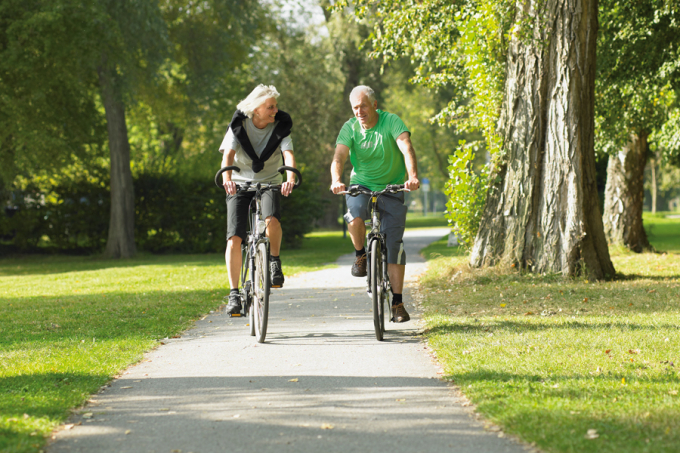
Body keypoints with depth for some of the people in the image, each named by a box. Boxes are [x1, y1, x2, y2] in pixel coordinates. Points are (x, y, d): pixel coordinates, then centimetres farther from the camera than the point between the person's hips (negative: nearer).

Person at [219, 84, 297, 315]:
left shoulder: (280, 126, -8)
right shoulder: (239, 126, -10)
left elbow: (288, 154, -23)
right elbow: (228, 154, -23)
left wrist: (290, 178, -43)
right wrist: (226, 178, -44)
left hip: (270, 183, 0)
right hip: (240, 184, 0)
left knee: (271, 219, -33)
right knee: (234, 239, -13)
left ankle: (275, 261, -6)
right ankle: (234, 294, -5)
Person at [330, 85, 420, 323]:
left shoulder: (391, 122, -14)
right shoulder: (350, 128, -7)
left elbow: (407, 149, -28)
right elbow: (339, 156, -20)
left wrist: (413, 176, -47)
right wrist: (336, 180, -41)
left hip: (391, 188, -1)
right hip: (360, 186, 1)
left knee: (394, 244, -6)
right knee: (355, 217, -33)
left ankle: (397, 303, 1)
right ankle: (361, 255, -2)